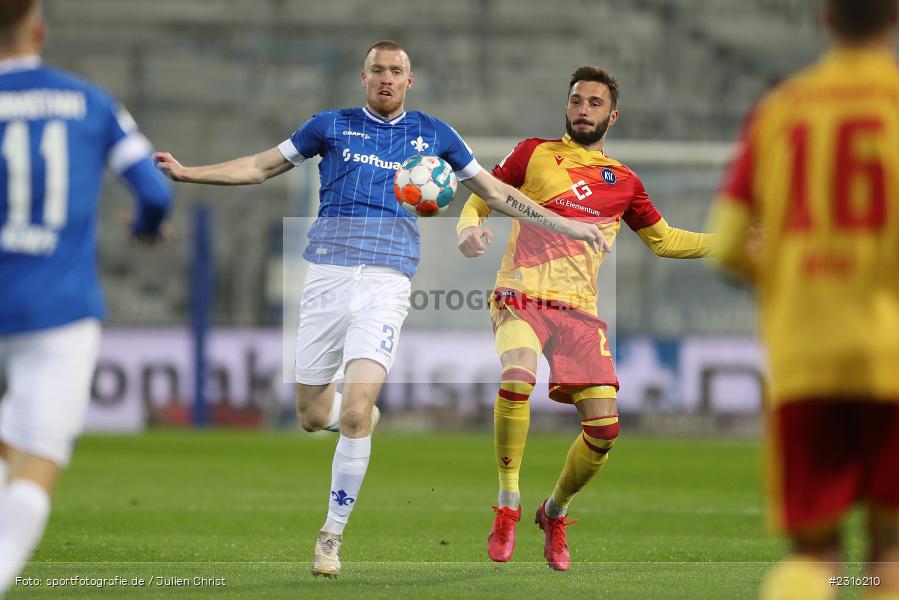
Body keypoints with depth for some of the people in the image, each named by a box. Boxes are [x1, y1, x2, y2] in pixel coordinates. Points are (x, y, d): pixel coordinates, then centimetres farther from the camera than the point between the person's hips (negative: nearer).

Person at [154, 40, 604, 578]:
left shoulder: (433, 134, 13)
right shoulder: (332, 126, 12)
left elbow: (496, 192, 21)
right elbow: (260, 167, 20)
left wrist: (563, 224, 17)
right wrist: (187, 173, 13)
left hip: (386, 284, -2)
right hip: (327, 278, 2)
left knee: (354, 411, -18)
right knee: (313, 415, 2)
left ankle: (333, 535, -5)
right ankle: (364, 416, 39)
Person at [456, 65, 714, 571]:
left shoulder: (623, 181, 15)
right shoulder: (535, 153, 9)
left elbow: (663, 240, 26)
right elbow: (479, 201, 13)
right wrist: (469, 230, -10)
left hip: (579, 309, 3)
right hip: (522, 296, -3)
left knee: (604, 427, -8)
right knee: (517, 379, -34)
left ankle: (555, 512, 20)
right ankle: (508, 505, -18)